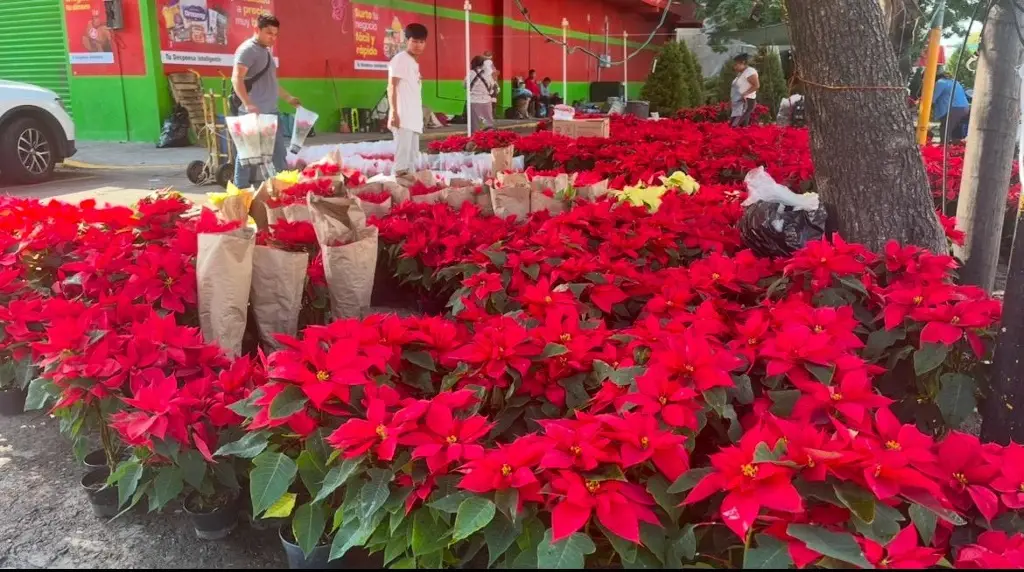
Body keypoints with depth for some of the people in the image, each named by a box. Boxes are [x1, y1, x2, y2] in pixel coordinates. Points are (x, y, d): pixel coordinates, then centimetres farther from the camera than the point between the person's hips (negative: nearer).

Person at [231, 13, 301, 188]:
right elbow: (236, 79, -22)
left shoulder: (266, 51, 18)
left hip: (270, 112, 9)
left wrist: (288, 97, 32)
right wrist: (248, 104, -34)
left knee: (280, 152, 13)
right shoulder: (248, 49, -10)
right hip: (253, 114, -9)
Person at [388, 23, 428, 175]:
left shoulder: (414, 62, 20)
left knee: (413, 153, 11)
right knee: (403, 151, -13)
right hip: (402, 117, -9)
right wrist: (393, 112, -19)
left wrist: (420, 114, 17)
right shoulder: (400, 59, -5)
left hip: (414, 118, 9)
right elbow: (391, 87, -11)